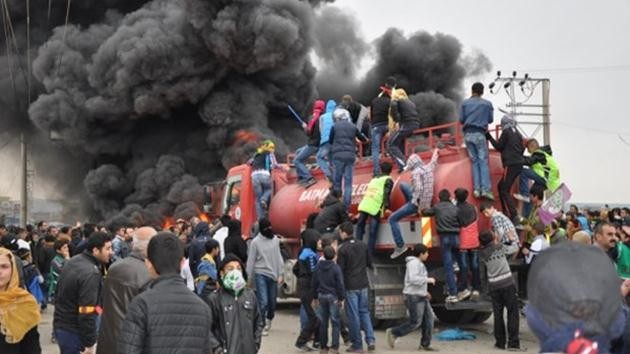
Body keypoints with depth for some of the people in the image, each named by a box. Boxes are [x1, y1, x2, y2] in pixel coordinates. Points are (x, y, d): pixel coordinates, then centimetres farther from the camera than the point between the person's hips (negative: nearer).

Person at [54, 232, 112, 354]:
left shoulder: (73, 261, 5)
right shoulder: (91, 273, -24)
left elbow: (60, 293, 16)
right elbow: (86, 312, -26)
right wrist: (89, 343, -20)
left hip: (60, 325, 9)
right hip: (74, 331, -9)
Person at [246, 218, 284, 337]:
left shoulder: (275, 239, 5)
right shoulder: (256, 241, -6)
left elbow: (278, 257, 9)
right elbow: (251, 260, -2)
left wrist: (280, 274, 5)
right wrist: (249, 277, -1)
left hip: (273, 274, 4)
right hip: (261, 274, -4)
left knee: (272, 301, 12)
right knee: (263, 301, -9)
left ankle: (269, 319, 39)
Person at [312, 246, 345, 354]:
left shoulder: (318, 267, 3)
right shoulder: (336, 268, -12)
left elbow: (314, 283, 9)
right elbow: (340, 284, -11)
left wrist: (316, 296, 18)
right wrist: (341, 298, -2)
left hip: (321, 296, 5)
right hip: (333, 296, -5)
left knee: (323, 322, 12)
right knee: (335, 322, -1)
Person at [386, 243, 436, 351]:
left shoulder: (419, 263, 17)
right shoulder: (413, 263, -15)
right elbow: (413, 279, -27)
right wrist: (428, 280, -18)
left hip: (421, 297, 10)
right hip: (414, 297, -10)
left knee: (429, 320, 4)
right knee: (415, 322, -8)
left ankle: (425, 344, 8)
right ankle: (393, 332, 5)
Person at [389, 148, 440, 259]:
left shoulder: (416, 172, -17)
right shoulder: (428, 168, 6)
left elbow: (418, 188, -29)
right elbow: (434, 161, 28)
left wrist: (415, 201, -18)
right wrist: (435, 153, 48)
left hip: (418, 202, -8)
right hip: (426, 201, 8)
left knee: (392, 219, -3)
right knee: (402, 185, 25)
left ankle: (400, 246, -9)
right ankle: (411, 210, 27)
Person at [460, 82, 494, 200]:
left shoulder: (465, 103, 6)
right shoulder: (487, 104, 3)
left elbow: (461, 120, 6)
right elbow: (490, 120, 9)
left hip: (468, 134, 2)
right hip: (479, 134, -2)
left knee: (474, 161, 8)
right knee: (483, 161, -2)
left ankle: (477, 188, 0)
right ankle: (486, 189, -12)